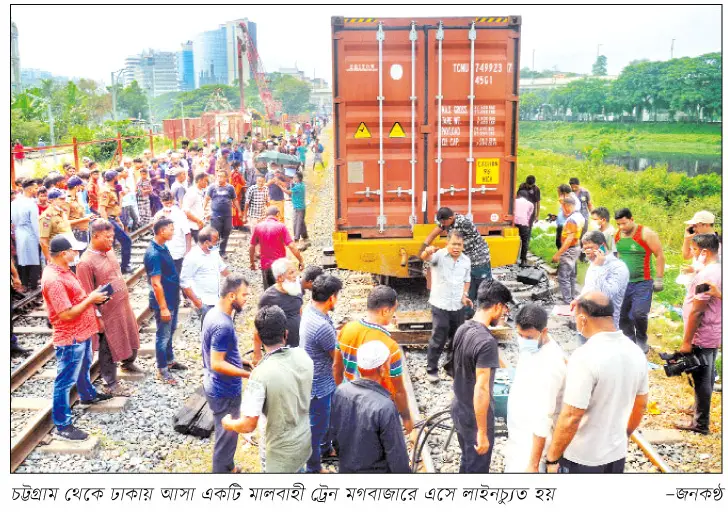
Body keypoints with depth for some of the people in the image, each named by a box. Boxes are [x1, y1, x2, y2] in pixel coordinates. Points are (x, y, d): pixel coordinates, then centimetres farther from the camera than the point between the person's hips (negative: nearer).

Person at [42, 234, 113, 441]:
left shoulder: (61, 269, 3)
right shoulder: (54, 280, -29)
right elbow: (67, 315, -28)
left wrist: (91, 296, 2)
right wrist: (90, 300, -20)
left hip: (81, 332, 11)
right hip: (70, 339, -10)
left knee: (84, 366, 32)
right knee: (65, 380, 0)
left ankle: (88, 395, 56)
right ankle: (62, 426, 10)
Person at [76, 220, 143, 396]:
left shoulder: (109, 251, 1)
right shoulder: (86, 262, -23)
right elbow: (87, 295, -19)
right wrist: (97, 317, -17)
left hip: (124, 306, 8)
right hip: (107, 312, -8)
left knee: (131, 336, 25)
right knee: (109, 348, 7)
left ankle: (128, 363, 51)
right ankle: (111, 384, 23)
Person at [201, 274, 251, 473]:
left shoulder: (214, 312, 1)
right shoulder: (223, 325, -30)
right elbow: (217, 364, -28)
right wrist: (248, 374, -25)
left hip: (217, 386, 10)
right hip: (224, 392, -10)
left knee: (227, 434, 26)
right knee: (226, 436, 8)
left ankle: (228, 467, 43)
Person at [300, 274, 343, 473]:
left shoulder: (310, 309, -7)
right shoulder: (322, 326, -36)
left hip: (320, 378, 9)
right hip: (319, 384, -9)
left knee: (327, 415, 31)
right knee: (317, 425, 12)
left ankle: (325, 446, 55)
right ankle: (313, 468, 33)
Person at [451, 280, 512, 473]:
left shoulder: (463, 329, -1)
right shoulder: (487, 341, -28)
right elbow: (481, 390, -29)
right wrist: (482, 432, -23)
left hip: (459, 408, 8)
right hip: (475, 416, -8)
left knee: (467, 461, 26)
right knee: (477, 468, 10)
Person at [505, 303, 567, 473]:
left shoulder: (549, 365, -29)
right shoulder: (532, 347, -1)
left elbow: (543, 419, -29)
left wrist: (533, 464, -26)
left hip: (533, 441, -9)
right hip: (520, 435, 9)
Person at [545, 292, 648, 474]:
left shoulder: (585, 357, -26)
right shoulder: (636, 352, -2)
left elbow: (571, 418, -26)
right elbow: (641, 405, 11)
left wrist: (552, 458, -15)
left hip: (581, 458, -7)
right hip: (617, 453, 7)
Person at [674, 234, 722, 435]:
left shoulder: (706, 275, -24)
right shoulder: (719, 270, 5)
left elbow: (696, 311, -24)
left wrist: (687, 341, -19)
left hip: (702, 337, -9)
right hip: (714, 333, 9)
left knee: (702, 379, 1)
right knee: (707, 376, 22)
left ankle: (700, 423, 12)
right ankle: (700, 409, 38)